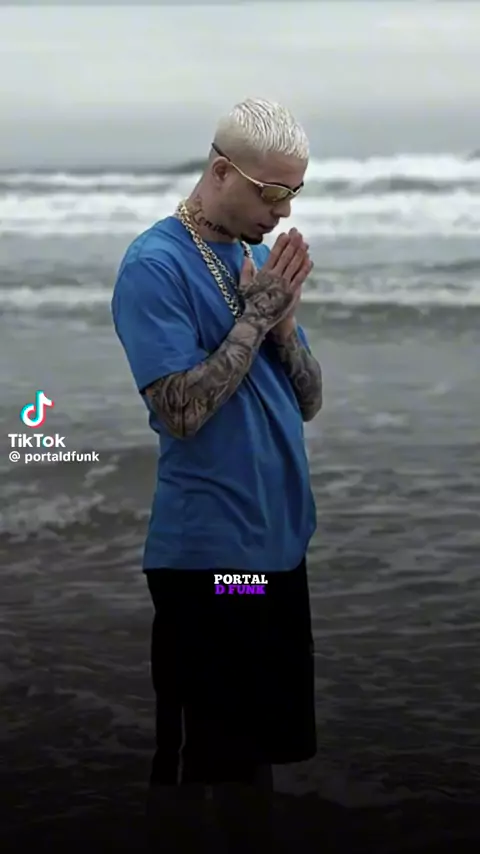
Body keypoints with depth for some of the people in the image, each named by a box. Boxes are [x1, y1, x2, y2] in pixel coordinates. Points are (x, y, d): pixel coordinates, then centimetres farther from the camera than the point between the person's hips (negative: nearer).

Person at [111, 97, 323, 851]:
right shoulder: (155, 264, -13)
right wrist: (257, 311, -16)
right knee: (207, 756, 4)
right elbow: (181, 411, -22)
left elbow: (309, 402, 9)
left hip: (280, 540, 8)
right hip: (209, 550, -7)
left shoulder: (261, 258, 10)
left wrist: (281, 315, -8)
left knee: (265, 745, 18)